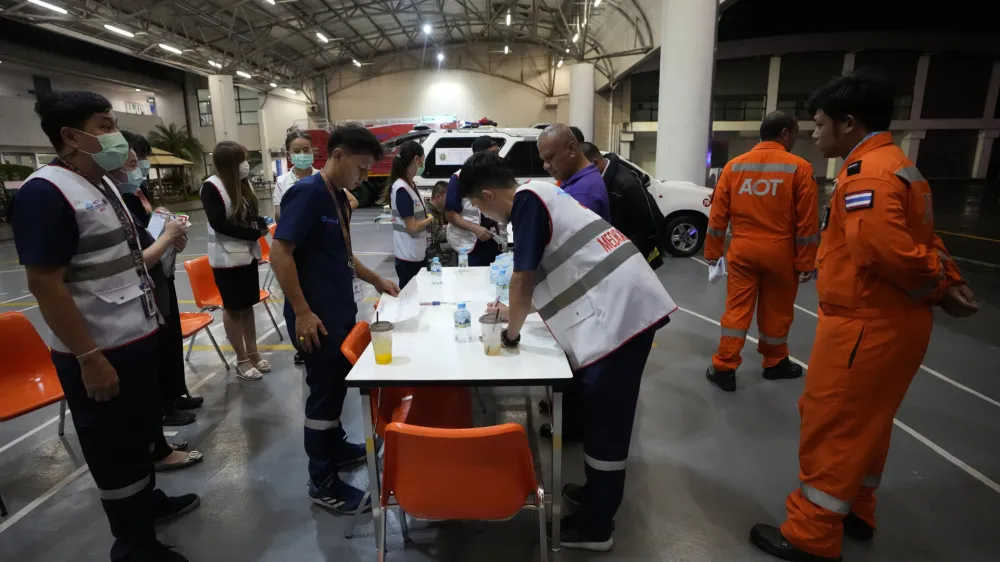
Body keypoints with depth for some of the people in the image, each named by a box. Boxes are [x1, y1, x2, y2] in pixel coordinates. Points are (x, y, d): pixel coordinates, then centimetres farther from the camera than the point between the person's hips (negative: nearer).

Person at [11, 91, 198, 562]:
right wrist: (90, 358, -22)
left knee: (139, 430, 24)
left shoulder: (102, 184, 9)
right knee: (114, 448, 8)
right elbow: (45, 285, -22)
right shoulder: (45, 192, -19)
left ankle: (147, 499, 45)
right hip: (100, 352, -8)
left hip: (135, 339, 8)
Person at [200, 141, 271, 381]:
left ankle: (253, 353, 24)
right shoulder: (212, 187, -16)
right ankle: (242, 360, 16)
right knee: (233, 308, 5)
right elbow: (219, 224, -21)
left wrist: (260, 223, -8)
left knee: (248, 305, 13)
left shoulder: (243, 183, 5)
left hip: (248, 253, 7)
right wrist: (255, 233, -19)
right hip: (226, 257, -6)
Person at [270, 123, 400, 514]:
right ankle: (323, 483, 17)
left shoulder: (339, 197, 10)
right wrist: (302, 312, -23)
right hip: (317, 318, -9)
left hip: (341, 311, 9)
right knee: (323, 393, 2)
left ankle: (335, 446, 42)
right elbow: (280, 253, -22)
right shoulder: (307, 192, -18)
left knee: (337, 384, 22)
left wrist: (376, 280, 15)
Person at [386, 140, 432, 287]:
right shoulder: (402, 189, -19)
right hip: (408, 257, -9)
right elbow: (412, 227, -20)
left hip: (418, 254, 9)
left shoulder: (410, 185, 8)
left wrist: (427, 220, -3)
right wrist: (431, 219, -5)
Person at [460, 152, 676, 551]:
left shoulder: (526, 200, -11)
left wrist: (511, 334, 4)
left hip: (618, 311, -10)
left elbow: (523, 280, -12)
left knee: (605, 420, 3)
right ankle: (598, 492, 39)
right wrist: (516, 311, 36)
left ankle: (595, 526, 20)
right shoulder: (540, 192, 19)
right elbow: (547, 275, 29)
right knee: (603, 413, 21)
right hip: (626, 304, 10)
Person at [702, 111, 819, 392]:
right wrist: (806, 263, 0)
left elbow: (718, 214, 2)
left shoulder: (734, 166, 1)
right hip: (780, 253, -2)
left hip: (742, 251, 2)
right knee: (776, 311, 14)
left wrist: (712, 252, 10)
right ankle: (775, 363, 32)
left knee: (737, 309, 7)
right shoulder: (799, 168, -7)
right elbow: (807, 222, -7)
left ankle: (724, 368, 8)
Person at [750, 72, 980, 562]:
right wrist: (947, 283, 0)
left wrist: (936, 285, -12)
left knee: (831, 426, 2)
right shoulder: (897, 165, 13)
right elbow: (922, 240, 13)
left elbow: (890, 250, -30)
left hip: (864, 324, -10)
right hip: (891, 321, 10)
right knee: (864, 423, 21)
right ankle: (855, 511, 38)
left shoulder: (867, 173, -20)